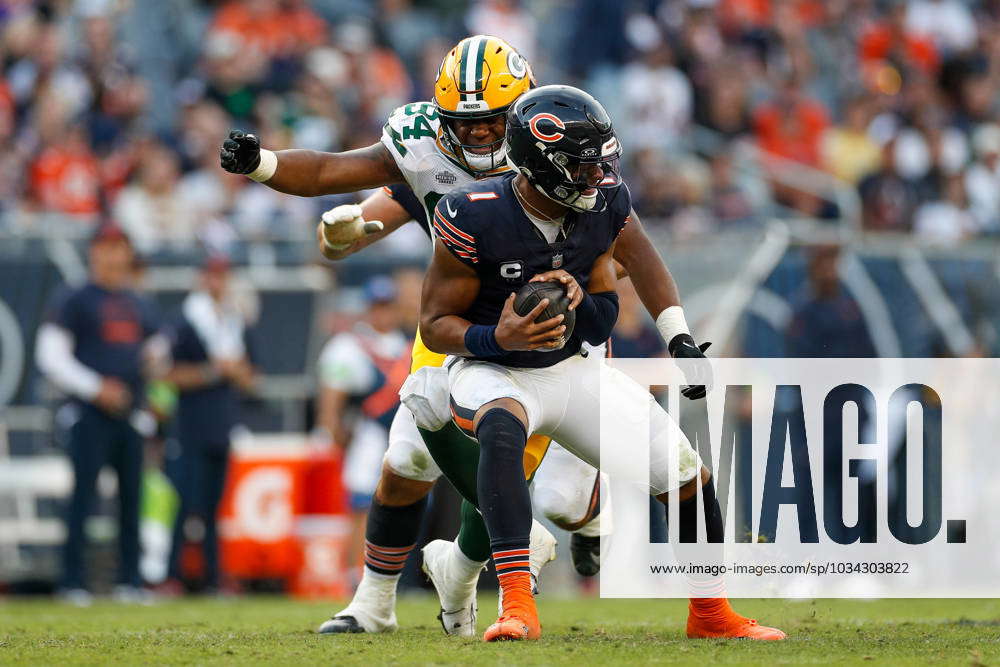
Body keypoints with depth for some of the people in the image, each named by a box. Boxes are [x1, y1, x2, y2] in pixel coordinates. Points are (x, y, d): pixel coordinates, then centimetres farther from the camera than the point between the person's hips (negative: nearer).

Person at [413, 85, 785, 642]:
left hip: (571, 367, 5)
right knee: (502, 428, -41)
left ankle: (711, 614, 25)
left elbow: (604, 323, 1)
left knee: (688, 476, 1)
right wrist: (498, 337, -35)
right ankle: (517, 606, -46)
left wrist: (577, 301, -23)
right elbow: (436, 324, -15)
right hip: (492, 369, -5)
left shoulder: (604, 206, -8)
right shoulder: (475, 219, -23)